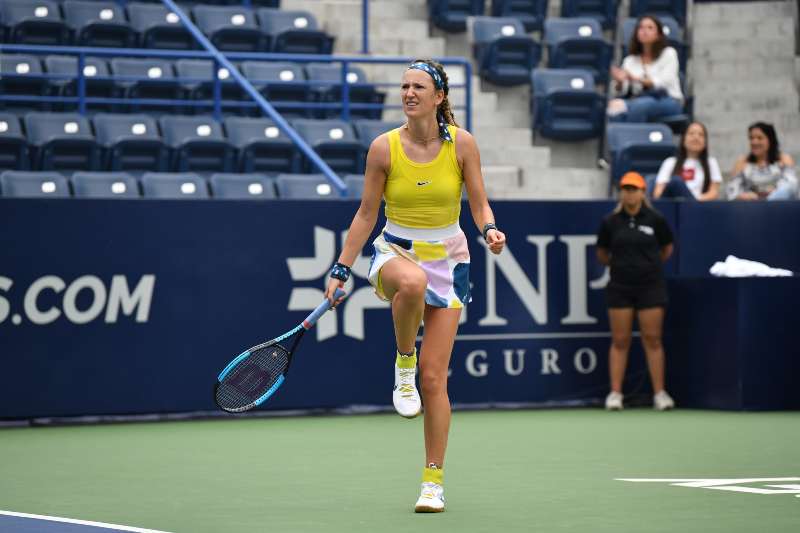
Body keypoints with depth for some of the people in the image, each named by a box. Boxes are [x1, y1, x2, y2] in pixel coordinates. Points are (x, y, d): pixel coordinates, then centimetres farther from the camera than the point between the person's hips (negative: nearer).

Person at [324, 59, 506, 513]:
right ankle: (403, 361, -14)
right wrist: (341, 271, -2)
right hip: (396, 251, -1)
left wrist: (490, 230, -22)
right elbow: (366, 214, 1)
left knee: (434, 376, -4)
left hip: (448, 258, 1)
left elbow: (479, 203, 0)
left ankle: (434, 481, 8)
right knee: (412, 281, -42)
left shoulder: (461, 142, -7)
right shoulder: (384, 147, -7)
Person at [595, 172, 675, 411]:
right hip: (620, 287, 1)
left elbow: (667, 248, 13)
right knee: (620, 340, 1)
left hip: (650, 286, -1)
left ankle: (659, 393, 4)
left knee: (652, 339, 0)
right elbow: (602, 254, 12)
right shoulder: (610, 222, 0)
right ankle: (615, 393, 4)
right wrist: (620, 264, 9)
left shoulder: (655, 219, -2)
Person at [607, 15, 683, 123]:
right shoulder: (630, 60, 18)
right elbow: (622, 91, 5)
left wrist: (637, 79, -25)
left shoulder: (668, 53, 8)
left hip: (668, 102, -3)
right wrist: (620, 82, -20)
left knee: (636, 107, -38)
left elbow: (664, 82, -9)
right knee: (615, 105, -33)